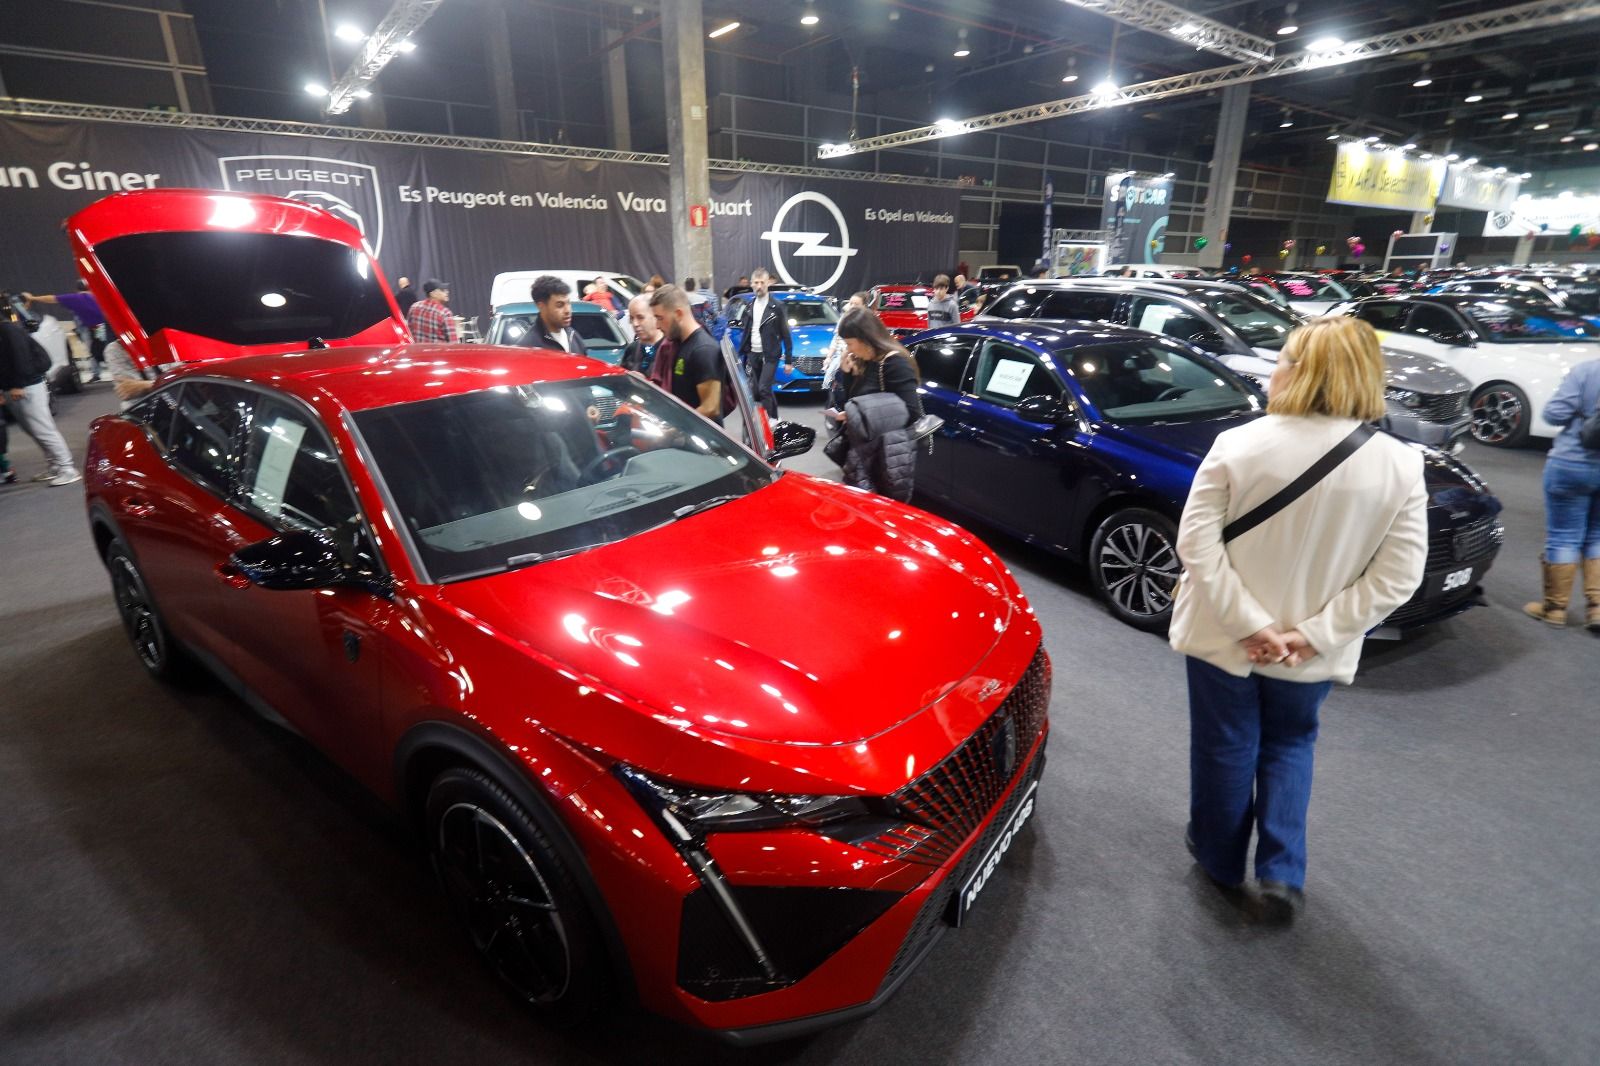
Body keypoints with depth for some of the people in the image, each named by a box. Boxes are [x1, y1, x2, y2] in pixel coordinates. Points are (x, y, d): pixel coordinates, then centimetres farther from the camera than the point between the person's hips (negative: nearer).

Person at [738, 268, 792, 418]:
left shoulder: (776, 306, -7)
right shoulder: (750, 306, 9)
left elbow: (785, 334, -6)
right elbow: (746, 332, 15)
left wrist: (789, 359, -9)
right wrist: (740, 354, 12)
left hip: (769, 355, -6)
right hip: (752, 355, 6)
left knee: (763, 389, -14)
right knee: (754, 390, 8)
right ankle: (774, 418, 24)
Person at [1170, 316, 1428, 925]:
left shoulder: (1239, 445, -17)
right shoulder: (1400, 466, -10)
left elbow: (1197, 543, -19)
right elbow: (1398, 575, -11)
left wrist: (1248, 623, -14)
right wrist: (1313, 634, -9)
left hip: (1224, 638, -2)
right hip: (1312, 654, 2)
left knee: (1225, 749, 18)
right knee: (1289, 745, 26)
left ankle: (1220, 860, 38)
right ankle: (1281, 875, 19)